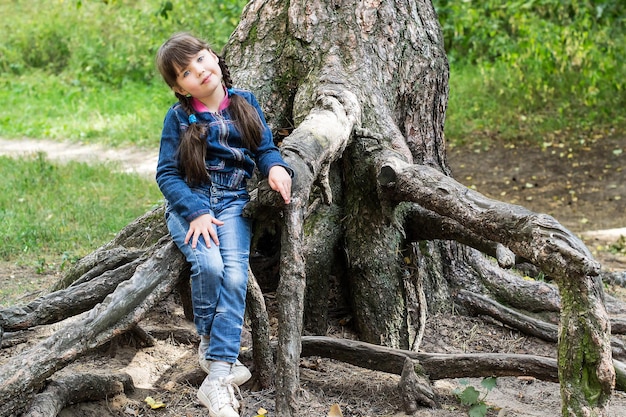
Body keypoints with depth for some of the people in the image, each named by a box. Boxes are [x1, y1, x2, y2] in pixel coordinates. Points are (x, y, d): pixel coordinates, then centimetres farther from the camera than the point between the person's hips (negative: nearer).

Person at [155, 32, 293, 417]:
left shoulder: (245, 103, 5)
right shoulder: (179, 117, -2)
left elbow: (264, 148, 10)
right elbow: (167, 173, -4)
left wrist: (276, 166, -14)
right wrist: (196, 212, -17)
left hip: (233, 204, 1)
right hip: (189, 203, -1)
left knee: (234, 277, -22)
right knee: (208, 265, -30)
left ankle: (217, 378, -24)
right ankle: (209, 342, -3)